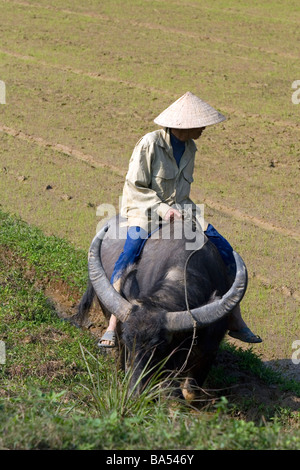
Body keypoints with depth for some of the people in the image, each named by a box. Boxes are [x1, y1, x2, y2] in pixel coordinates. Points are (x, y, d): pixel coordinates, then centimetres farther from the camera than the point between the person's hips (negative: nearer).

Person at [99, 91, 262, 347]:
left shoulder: (189, 147, 7)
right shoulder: (150, 143, -15)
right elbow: (134, 188, -15)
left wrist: (182, 209, 2)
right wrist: (161, 209, -26)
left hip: (178, 208, 6)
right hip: (145, 209, -6)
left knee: (224, 249, -6)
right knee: (131, 253, -34)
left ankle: (235, 321, 5)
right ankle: (113, 326, -32)